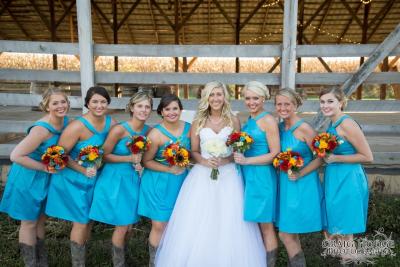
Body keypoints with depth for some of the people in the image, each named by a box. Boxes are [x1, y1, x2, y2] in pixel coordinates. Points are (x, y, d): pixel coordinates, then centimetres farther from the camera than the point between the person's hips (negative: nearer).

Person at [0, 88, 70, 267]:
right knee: (29, 222, 10)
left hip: (45, 178, 7)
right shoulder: (41, 129, -30)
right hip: (28, 178, -7)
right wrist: (44, 168, -22)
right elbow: (15, 156, -29)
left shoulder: (66, 121, -8)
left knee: (41, 219, 21)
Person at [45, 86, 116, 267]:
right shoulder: (78, 126, -25)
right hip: (73, 179, -6)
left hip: (93, 178, 6)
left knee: (88, 220, 20)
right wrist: (83, 170, -22)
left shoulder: (111, 123, -8)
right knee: (81, 222, 3)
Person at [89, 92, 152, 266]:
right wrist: (129, 158, -20)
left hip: (133, 180, 5)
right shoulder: (119, 129, -19)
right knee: (122, 226, 3)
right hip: (116, 180, -5)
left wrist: (139, 163, -8)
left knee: (128, 224, 17)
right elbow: (105, 155, -12)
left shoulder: (148, 131, -2)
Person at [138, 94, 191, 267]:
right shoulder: (156, 134, -17)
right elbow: (146, 161, -11)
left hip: (180, 181, 4)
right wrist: (170, 169, -16)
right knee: (159, 226, 1)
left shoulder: (189, 128, -4)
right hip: (159, 183, -4)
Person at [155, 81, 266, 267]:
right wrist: (204, 161, -14)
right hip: (202, 176, 1)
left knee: (229, 224, 0)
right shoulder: (198, 122, 4)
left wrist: (225, 160, -13)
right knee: (197, 224, 0)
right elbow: (193, 152, 5)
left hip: (228, 176, 0)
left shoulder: (234, 121, 4)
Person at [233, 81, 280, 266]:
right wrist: (239, 157, 3)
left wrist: (246, 161, -17)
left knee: (266, 225, 3)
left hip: (262, 176, -7)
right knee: (255, 225, 15)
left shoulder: (268, 120, -9)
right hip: (247, 176, 7)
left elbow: (275, 154, -14)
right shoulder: (248, 121, 12)